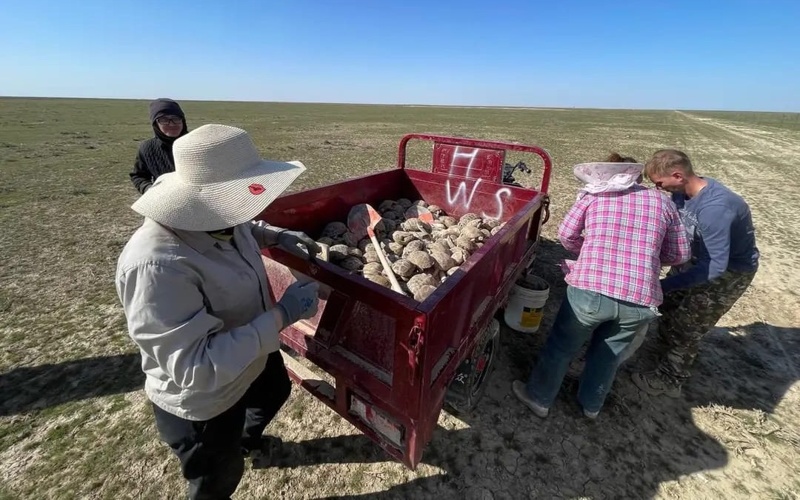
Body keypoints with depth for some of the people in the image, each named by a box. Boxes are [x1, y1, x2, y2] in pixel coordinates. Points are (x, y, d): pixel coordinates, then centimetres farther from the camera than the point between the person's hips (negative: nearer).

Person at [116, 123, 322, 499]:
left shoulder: (215, 219, -15)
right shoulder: (158, 266, -40)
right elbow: (195, 368, -37)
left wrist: (279, 236, -5)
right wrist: (281, 316, -37)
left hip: (252, 358, 8)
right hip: (201, 403, -7)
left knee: (275, 391, 37)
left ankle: (249, 441, 70)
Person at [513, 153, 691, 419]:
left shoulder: (593, 196, 5)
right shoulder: (662, 201, 12)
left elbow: (566, 234, 4)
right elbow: (680, 254, 14)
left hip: (590, 289, -3)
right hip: (641, 300, 3)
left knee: (562, 345, 17)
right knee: (609, 353, 26)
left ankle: (539, 398, 36)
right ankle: (591, 404, 48)